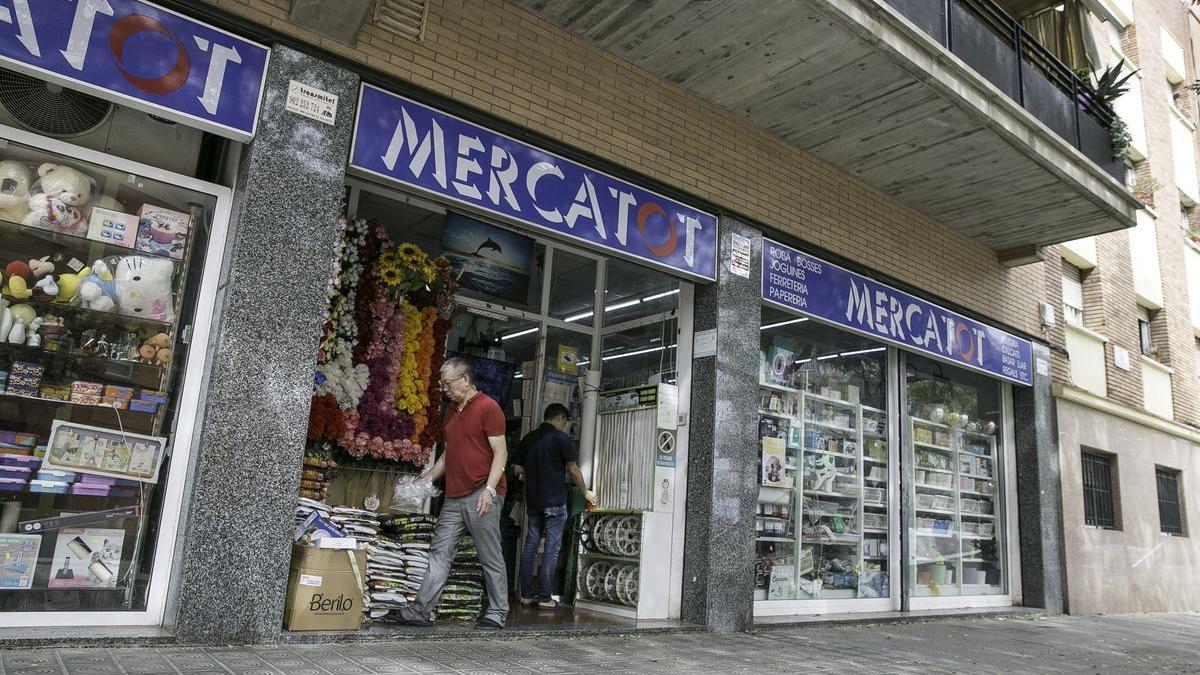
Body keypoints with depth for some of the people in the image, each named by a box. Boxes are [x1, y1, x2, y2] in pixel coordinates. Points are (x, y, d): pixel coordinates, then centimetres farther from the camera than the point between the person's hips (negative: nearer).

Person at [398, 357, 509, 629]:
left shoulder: (488, 407, -7)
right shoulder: (452, 411, 18)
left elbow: (500, 453, -11)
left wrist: (489, 489, -20)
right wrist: (425, 480, 18)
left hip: (481, 495, -8)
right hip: (454, 496, 8)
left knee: (491, 557, 2)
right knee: (439, 553, 5)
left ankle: (497, 614, 12)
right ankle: (421, 611, 8)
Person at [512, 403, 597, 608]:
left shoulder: (528, 438, 8)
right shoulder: (561, 438, -8)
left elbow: (518, 468, 10)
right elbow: (573, 470, -7)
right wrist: (586, 492, 7)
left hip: (533, 500, 5)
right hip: (555, 501, -5)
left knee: (530, 545, 11)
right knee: (552, 547, 0)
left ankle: (526, 595, 13)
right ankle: (544, 597, 0)